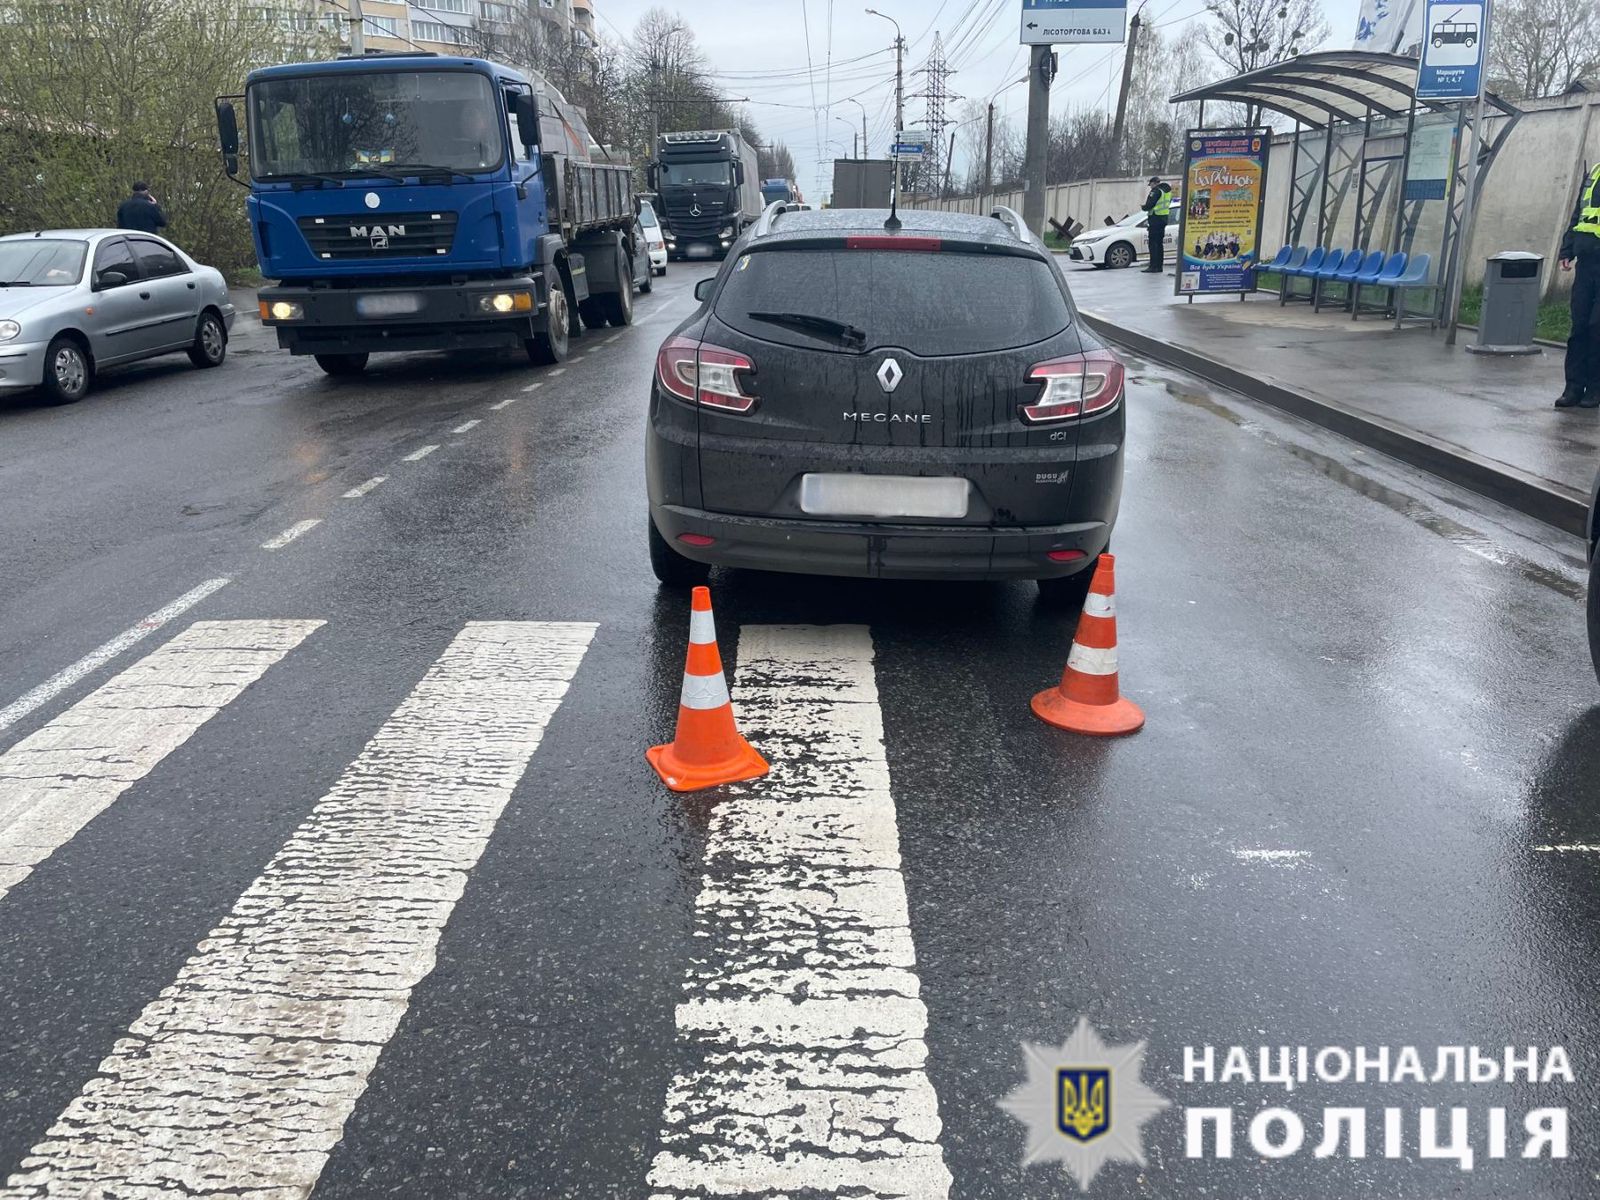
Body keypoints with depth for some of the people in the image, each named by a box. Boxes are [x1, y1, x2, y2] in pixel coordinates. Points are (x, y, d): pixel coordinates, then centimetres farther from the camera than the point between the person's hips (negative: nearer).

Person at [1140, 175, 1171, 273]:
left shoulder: (1156, 191, -12)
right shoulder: (1167, 190, 17)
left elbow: (1150, 204, -18)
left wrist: (1143, 207, 3)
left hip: (1155, 218, -9)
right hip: (1164, 219, 9)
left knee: (1153, 243, -9)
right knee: (1160, 243, 13)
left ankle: (1153, 266, -13)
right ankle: (1160, 266, 15)